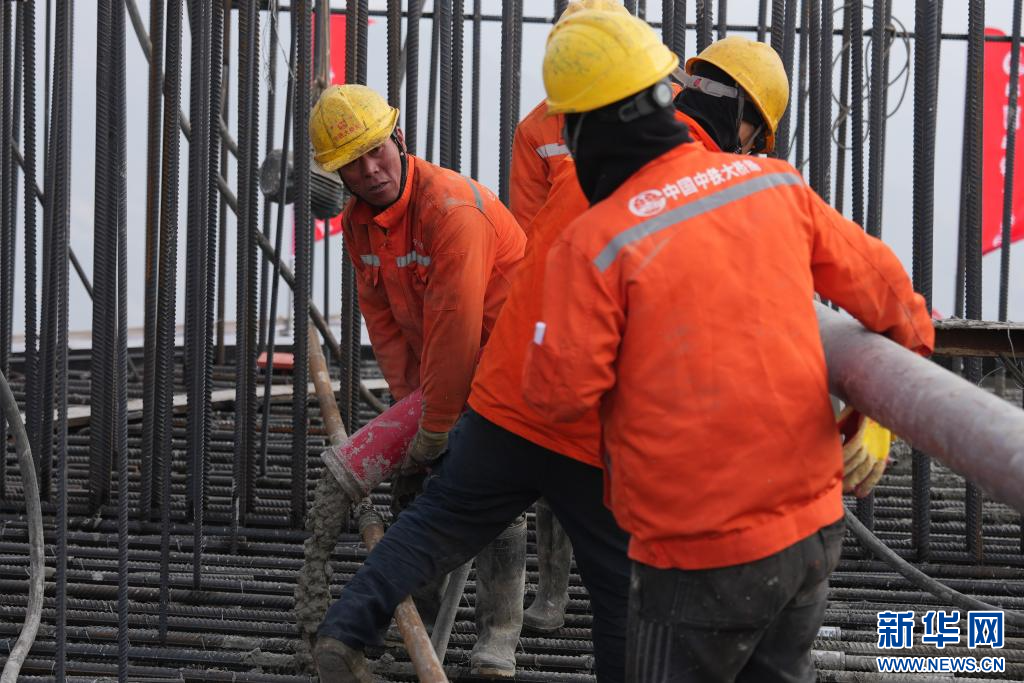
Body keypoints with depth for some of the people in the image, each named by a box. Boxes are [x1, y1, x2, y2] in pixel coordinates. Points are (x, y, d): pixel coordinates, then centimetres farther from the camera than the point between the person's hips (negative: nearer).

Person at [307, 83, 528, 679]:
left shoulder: (452, 210, -32)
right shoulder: (360, 224, -4)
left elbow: (455, 331, -32)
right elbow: (382, 316, 3)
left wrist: (433, 430, -26)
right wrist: (408, 396, -7)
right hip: (436, 361, 8)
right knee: (414, 479, 11)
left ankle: (498, 634, -5)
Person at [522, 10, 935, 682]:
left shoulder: (594, 244, -17)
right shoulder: (774, 184, -1)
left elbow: (560, 392, -13)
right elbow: (876, 280, 10)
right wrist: (912, 336, 30)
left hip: (703, 554, -6)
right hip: (816, 526, 6)